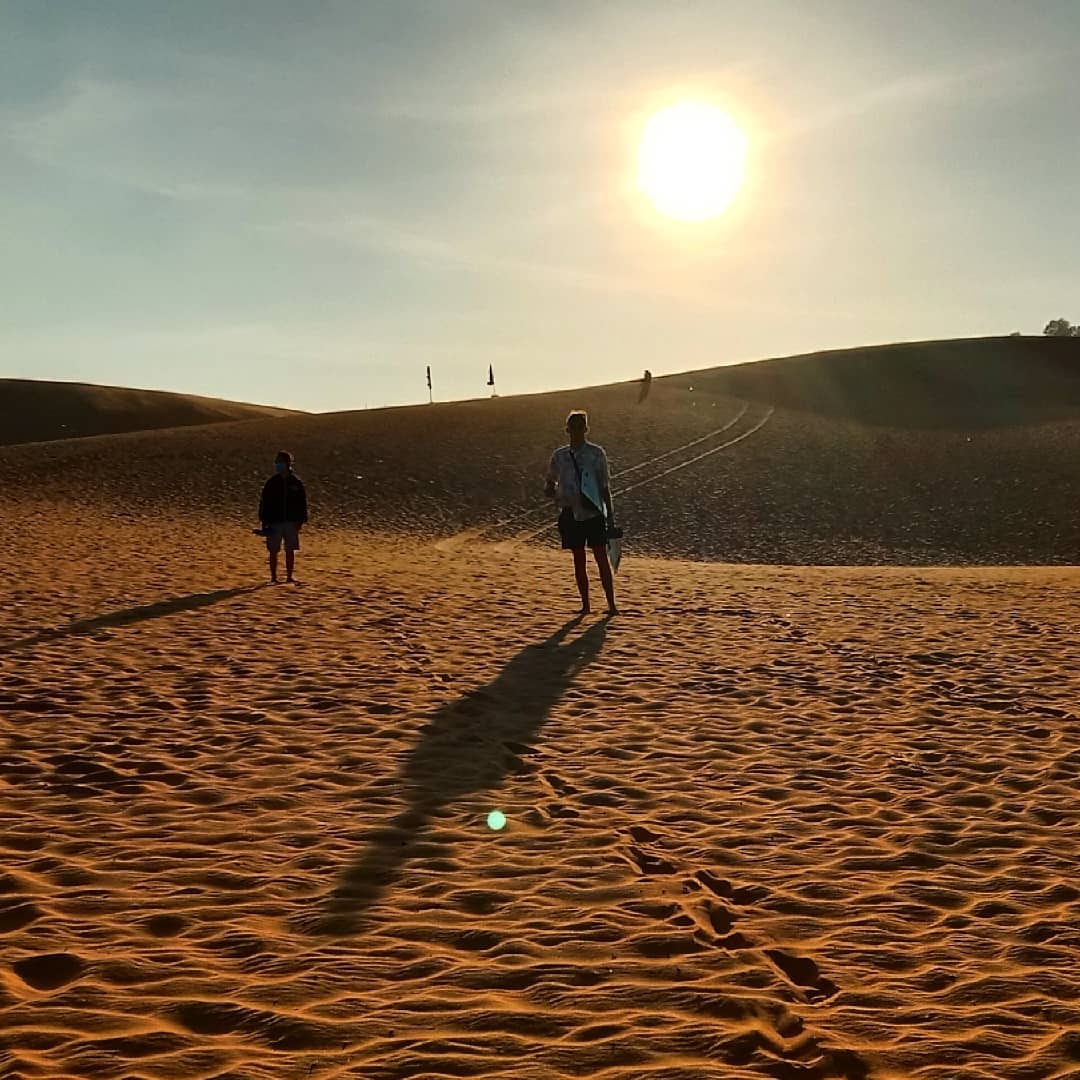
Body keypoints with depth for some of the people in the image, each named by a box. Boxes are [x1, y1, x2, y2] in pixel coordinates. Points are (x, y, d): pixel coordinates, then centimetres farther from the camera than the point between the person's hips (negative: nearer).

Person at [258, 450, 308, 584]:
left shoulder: (296, 482, 2)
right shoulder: (271, 482, 1)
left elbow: (302, 503, 6)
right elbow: (264, 502, 2)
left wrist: (301, 521, 1)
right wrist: (264, 521, -3)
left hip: (291, 522, 0)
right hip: (274, 522, 0)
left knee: (290, 550, 4)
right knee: (273, 551, 2)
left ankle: (289, 577, 14)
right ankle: (273, 577, 11)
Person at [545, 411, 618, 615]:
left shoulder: (596, 453, -1)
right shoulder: (559, 456, 6)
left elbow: (605, 487, 1)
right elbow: (549, 486, 15)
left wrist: (611, 516, -2)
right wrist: (553, 493, -9)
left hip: (594, 514, -3)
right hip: (572, 514, 3)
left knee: (602, 558, -5)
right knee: (579, 561, 7)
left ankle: (611, 604, -1)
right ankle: (585, 604, 15)